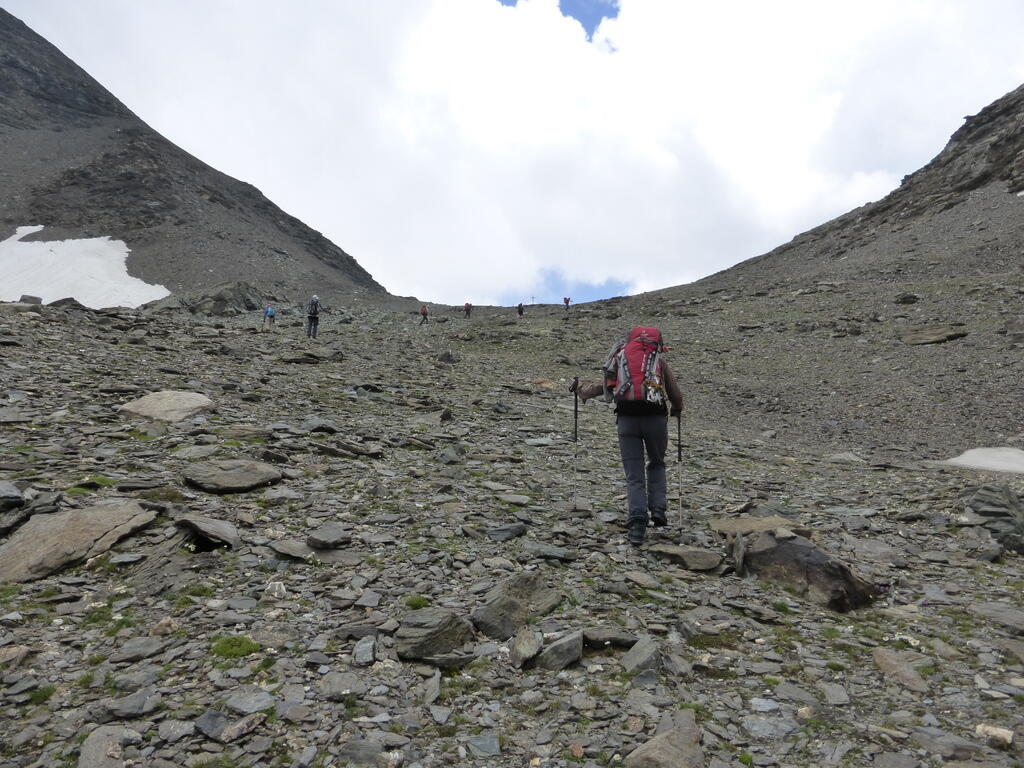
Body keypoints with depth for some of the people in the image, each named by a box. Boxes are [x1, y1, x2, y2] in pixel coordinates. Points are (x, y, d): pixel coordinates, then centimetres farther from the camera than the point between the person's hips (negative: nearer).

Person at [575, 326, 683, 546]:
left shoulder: (619, 356, 16)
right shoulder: (659, 360, 14)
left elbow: (606, 386, 18)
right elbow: (675, 394, 18)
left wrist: (583, 392, 37)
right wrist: (677, 409, 40)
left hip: (627, 419, 0)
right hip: (655, 418, 0)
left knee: (634, 475, 7)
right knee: (657, 464, 24)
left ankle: (637, 522, -5)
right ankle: (658, 510, 11)